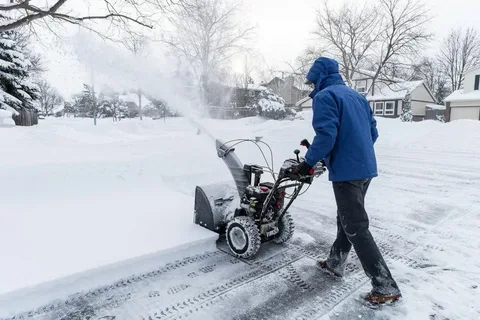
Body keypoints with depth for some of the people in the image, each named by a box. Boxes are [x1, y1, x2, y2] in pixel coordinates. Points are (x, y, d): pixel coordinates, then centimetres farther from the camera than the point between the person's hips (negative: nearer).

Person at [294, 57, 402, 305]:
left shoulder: (324, 96, -9)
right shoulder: (357, 96, 16)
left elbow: (326, 135, -21)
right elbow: (373, 131, 16)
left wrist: (309, 161, -10)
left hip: (346, 171, -9)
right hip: (366, 168, 9)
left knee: (356, 229, -1)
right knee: (346, 220, 20)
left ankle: (386, 287, 5)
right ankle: (335, 263, 36)